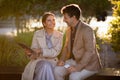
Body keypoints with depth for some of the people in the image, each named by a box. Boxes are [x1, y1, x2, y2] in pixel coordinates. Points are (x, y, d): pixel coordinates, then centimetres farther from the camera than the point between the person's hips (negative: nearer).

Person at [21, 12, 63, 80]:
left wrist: (41, 51, -21)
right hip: (38, 61, -1)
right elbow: (34, 50, 2)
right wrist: (30, 53, -22)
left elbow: (55, 52, -8)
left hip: (52, 62, 1)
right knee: (46, 66, -36)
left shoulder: (59, 35, 3)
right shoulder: (37, 34, 3)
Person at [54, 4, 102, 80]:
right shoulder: (69, 29, 4)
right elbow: (67, 46, 15)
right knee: (58, 70, -12)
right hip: (75, 60, 8)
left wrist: (78, 67, -29)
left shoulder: (86, 30, -22)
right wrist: (62, 59, -3)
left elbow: (90, 52, -26)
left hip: (89, 64, -8)